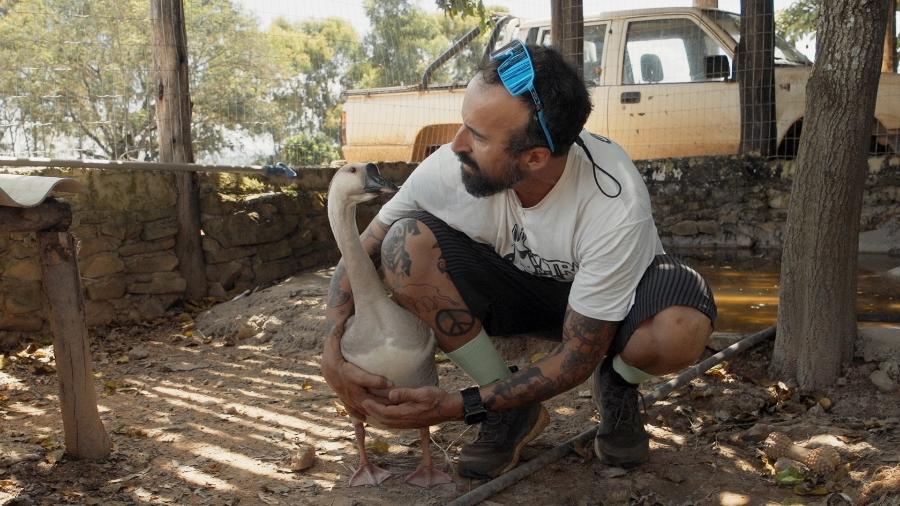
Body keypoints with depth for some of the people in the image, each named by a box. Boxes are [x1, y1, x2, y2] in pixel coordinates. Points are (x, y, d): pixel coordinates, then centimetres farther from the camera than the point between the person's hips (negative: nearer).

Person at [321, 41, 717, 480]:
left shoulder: (616, 205, -35)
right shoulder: (450, 167, -27)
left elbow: (578, 356, -27)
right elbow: (361, 255, -12)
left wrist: (460, 406, -31)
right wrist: (334, 348, -28)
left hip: (612, 295, -3)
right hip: (514, 286, 3)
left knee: (683, 326, -39)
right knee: (406, 244, -26)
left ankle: (617, 387, 1)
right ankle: (513, 409, -8)